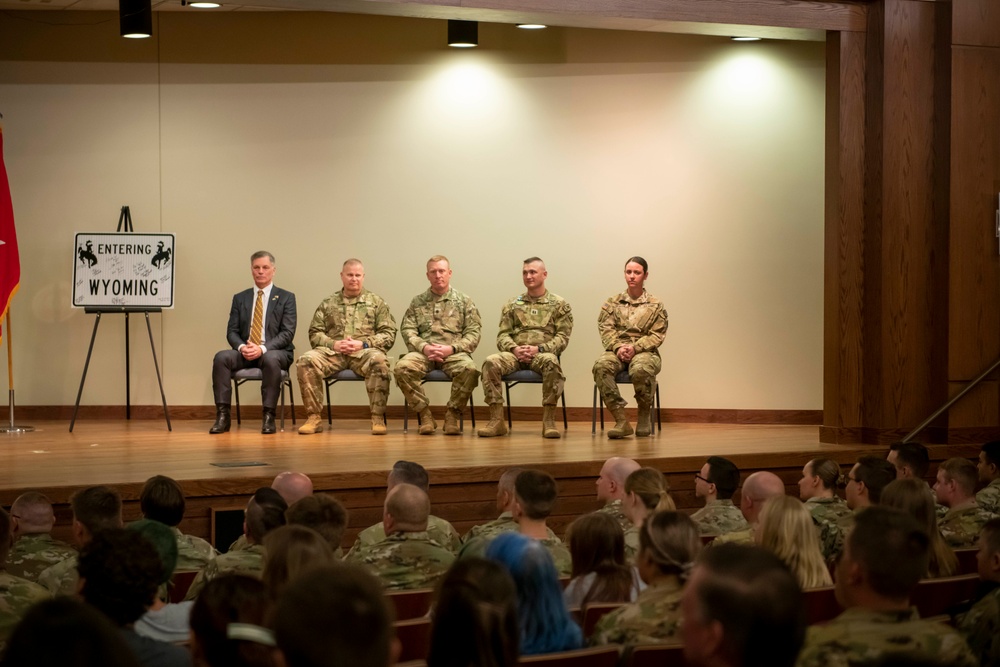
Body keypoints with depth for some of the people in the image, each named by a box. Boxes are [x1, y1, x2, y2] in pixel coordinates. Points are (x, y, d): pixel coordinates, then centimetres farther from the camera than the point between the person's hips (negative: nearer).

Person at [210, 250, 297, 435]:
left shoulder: (286, 298, 4)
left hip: (276, 352, -3)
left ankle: (268, 416, -30)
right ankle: (223, 416, -27)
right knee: (221, 357, -27)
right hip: (245, 352, 3)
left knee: (270, 359, -39)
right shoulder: (240, 298, 14)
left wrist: (263, 348, -21)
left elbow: (287, 333, -6)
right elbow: (232, 331, 8)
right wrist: (242, 347, -15)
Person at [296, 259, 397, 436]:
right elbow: (314, 333, 12)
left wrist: (363, 344, -10)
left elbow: (388, 334, 6)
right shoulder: (328, 303, 19)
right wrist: (333, 344, -8)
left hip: (364, 351, -2)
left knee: (379, 361, -37)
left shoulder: (377, 302, 14)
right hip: (333, 351, 2)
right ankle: (314, 418, -21)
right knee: (306, 360, -29)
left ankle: (378, 418, -29)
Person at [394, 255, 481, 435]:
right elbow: (407, 330, 7)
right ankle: (425, 414, -15)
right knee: (402, 367, -31)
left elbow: (473, 333, 4)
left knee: (469, 369, -36)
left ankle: (452, 414, -15)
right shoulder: (418, 302, 16)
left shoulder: (464, 301, 12)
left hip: (454, 353, -1)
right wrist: (424, 347, -12)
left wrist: (451, 348, -12)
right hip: (423, 352, 1)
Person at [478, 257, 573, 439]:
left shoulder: (559, 304, 12)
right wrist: (514, 349, -11)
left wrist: (539, 349, -14)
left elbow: (563, 337, 3)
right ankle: (496, 420, -26)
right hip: (515, 354, 2)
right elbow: (503, 335, 12)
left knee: (551, 361, -40)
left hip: (543, 354, -2)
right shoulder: (512, 305, 20)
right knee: (491, 362, -30)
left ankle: (548, 421, -31)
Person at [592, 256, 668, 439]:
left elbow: (657, 335, 2)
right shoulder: (612, 302, 15)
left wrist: (635, 348, -15)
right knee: (601, 365, -34)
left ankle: (644, 415, -11)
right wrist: (618, 347, -16)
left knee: (640, 369, -39)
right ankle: (621, 420, -33)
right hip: (617, 351, 2)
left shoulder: (655, 305, 10)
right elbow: (606, 329, 4)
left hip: (644, 351, -2)